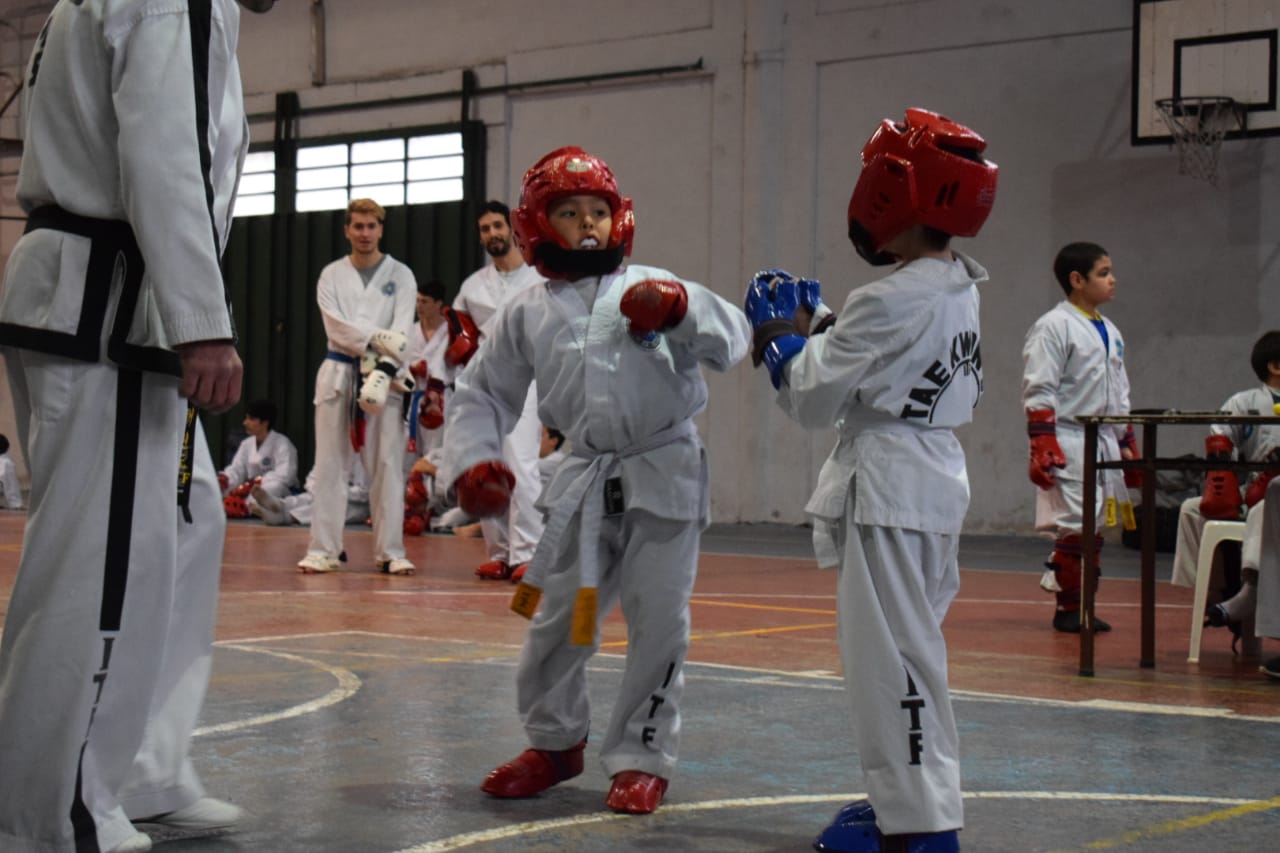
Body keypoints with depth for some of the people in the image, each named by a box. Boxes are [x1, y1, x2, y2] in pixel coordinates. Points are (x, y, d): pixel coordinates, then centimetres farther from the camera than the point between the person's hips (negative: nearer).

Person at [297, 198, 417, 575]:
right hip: (339, 373, 1)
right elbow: (335, 325, -7)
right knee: (330, 465, 0)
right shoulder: (331, 275, 8)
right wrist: (376, 338, -22)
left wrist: (382, 372, -21)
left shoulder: (400, 275, 5)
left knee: (388, 465, -1)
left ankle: (390, 551, 5)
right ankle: (322, 550, 3)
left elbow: (401, 333, -7)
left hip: (386, 376, -1)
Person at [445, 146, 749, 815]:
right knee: (553, 618, 9)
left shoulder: (648, 289, 0)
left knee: (659, 621, 1)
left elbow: (731, 343, -7)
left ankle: (642, 758, 17)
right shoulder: (526, 313, 7)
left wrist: (682, 308, -24)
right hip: (585, 482, 3)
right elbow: (481, 394, 14)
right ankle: (554, 743, 33)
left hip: (664, 474, -2)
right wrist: (473, 461, 1)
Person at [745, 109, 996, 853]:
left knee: (892, 654, -4)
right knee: (908, 647, 18)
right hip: (936, 478, 10)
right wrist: (820, 329, 10)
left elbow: (813, 401, -13)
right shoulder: (959, 291, 8)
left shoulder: (891, 302, -20)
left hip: (891, 489, -10)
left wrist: (785, 337, 2)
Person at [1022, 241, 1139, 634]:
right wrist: (1043, 450, -19)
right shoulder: (1053, 327, -9)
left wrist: (1128, 446, 19)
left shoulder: (1110, 332, 16)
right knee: (1075, 524, -8)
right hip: (1068, 443, -8)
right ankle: (1067, 608, 3)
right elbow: (1039, 393, -14)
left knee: (1094, 526, 9)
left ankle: (1081, 605, 18)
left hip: (1104, 443, 8)